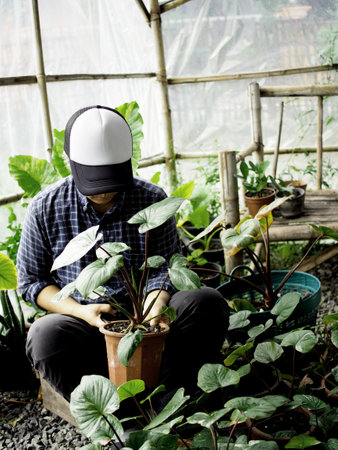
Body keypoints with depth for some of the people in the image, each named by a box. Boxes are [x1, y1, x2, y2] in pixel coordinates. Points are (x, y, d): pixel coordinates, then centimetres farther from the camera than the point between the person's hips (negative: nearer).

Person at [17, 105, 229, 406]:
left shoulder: (153, 200, -3)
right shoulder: (45, 208, -4)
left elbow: (164, 268, -2)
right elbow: (31, 280, 1)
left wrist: (155, 308, -24)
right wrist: (81, 311, -16)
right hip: (83, 323, -1)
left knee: (208, 301, -24)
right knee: (45, 335, -34)